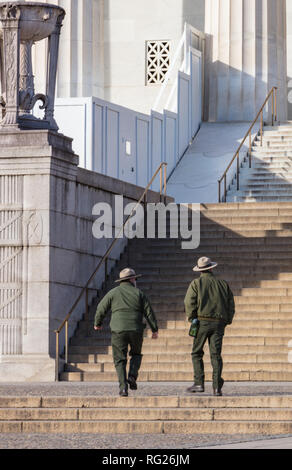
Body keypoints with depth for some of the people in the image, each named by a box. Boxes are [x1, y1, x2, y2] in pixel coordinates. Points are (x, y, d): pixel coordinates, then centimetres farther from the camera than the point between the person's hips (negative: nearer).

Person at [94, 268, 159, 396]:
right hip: (136, 331, 1)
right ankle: (132, 376, -1)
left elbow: (101, 309, 8)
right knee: (136, 354, 23)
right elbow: (149, 312, 6)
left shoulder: (113, 293, 6)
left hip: (118, 330, -1)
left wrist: (97, 323, 26)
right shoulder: (139, 293, 7)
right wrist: (154, 329, 13)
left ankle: (123, 387, -8)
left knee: (120, 360, 5)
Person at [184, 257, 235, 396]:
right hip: (219, 323, 3)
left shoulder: (196, 283, 2)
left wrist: (191, 319, 1)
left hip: (202, 321, -3)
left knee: (197, 353, 9)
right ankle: (217, 386, -8)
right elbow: (231, 305, 10)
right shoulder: (223, 284, 12)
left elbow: (189, 302, -8)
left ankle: (199, 383, -1)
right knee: (216, 354, 2)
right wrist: (227, 321, 16)